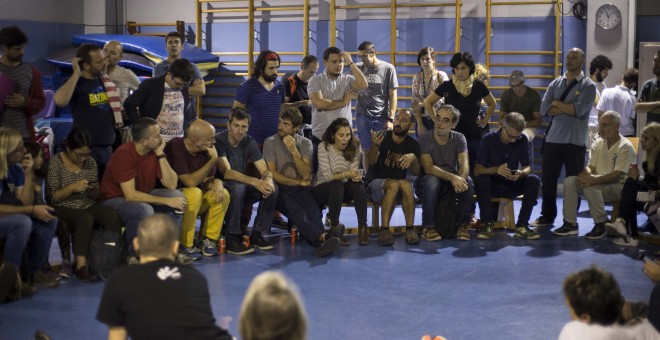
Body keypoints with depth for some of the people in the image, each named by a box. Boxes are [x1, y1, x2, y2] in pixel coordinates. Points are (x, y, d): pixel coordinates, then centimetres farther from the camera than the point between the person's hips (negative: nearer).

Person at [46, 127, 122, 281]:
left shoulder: (91, 162, 8)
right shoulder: (56, 163, -4)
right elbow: (53, 197, -6)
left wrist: (92, 191, -11)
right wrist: (72, 188, -21)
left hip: (88, 205, 4)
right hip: (65, 208, -4)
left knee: (112, 215, -27)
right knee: (86, 218, -37)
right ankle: (81, 265, -38)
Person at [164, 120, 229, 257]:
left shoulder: (205, 150, -3)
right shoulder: (175, 148, -24)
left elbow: (207, 180, 2)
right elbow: (190, 181, -28)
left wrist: (217, 183, -22)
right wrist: (213, 160, -24)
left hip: (194, 196, 7)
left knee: (223, 194, -12)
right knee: (194, 193, -34)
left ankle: (207, 239, -3)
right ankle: (184, 245, -23)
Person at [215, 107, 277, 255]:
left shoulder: (249, 142, 1)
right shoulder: (219, 141, -17)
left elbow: (265, 170, -3)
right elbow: (226, 173, -29)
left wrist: (268, 179, -29)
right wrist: (255, 182, -40)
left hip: (243, 187, 6)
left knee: (272, 188, -17)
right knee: (237, 187, -38)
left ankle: (257, 233, -6)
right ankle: (232, 238, -27)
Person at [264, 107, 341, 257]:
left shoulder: (305, 143, 10)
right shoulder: (270, 143, 4)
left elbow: (306, 175, -2)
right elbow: (273, 174, -3)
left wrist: (294, 151, -13)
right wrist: (299, 182, -2)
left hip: (301, 189, 3)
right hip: (280, 190, -3)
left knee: (313, 210, -32)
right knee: (298, 212, -34)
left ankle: (320, 240, -58)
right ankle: (324, 237, -58)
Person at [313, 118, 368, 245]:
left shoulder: (354, 147, -4)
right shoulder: (324, 147, -15)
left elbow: (353, 172, -10)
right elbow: (328, 176, -20)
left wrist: (356, 175, -34)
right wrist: (345, 174, -37)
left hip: (344, 189, 3)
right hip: (323, 189, -3)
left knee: (359, 184, -28)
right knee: (337, 185, -36)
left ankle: (362, 227, -26)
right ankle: (334, 228, -28)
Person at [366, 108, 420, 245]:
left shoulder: (413, 144, 5)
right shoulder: (383, 136, -4)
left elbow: (416, 172, -4)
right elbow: (371, 161, -19)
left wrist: (413, 158, -26)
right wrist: (375, 146, -41)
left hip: (400, 185, 2)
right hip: (376, 183, -2)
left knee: (406, 184, -32)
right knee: (394, 184, -35)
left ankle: (410, 229, -33)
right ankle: (384, 230, -38)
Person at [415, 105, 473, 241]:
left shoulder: (459, 138, -2)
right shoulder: (425, 139, -11)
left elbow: (464, 164, -16)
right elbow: (428, 168, -24)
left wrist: (461, 179, -40)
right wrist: (451, 177, -40)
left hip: (452, 179, 3)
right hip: (429, 180, -3)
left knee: (468, 182, -29)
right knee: (432, 181, -37)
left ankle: (463, 225, -16)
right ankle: (428, 227, -27)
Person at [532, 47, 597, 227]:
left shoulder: (588, 86, -2)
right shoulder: (556, 83, 10)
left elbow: (579, 110, -17)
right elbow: (544, 108, -2)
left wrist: (557, 104, -6)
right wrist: (568, 108, -11)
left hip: (575, 142, -4)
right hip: (552, 139, 4)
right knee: (547, 180, 8)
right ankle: (547, 216, 20)